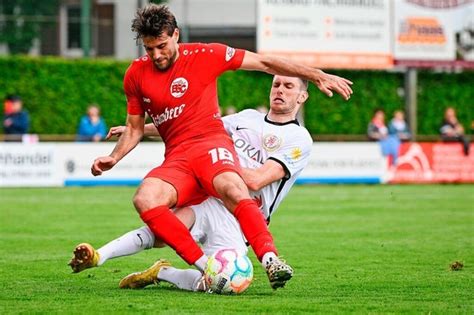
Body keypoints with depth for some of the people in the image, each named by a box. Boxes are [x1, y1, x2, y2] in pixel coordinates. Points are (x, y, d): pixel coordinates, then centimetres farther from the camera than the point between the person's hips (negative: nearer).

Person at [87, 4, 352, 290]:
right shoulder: (136, 75, 11)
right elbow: (135, 128, 22)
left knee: (230, 188, -39)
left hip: (211, 143, -3)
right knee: (144, 199, -31)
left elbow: (265, 63, 7)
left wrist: (317, 75, 4)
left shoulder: (204, 56, 2)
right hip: (176, 159, 3)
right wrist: (114, 157, 3)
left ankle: (271, 260, -45)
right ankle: (205, 266, -34)